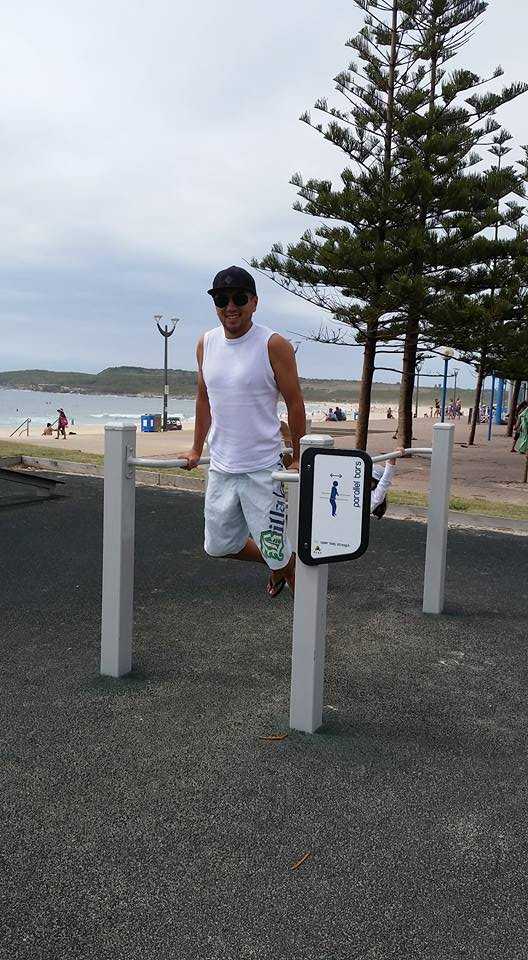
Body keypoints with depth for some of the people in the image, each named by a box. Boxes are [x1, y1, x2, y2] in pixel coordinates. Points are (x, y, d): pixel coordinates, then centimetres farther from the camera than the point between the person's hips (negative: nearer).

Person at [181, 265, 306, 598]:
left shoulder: (274, 345, -11)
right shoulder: (206, 344, 5)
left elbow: (295, 404, -6)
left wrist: (298, 460, -3)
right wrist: (196, 450, 19)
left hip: (263, 469, -6)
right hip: (220, 467, 6)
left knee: (276, 550, -2)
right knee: (219, 545, 17)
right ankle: (277, 565, 43)